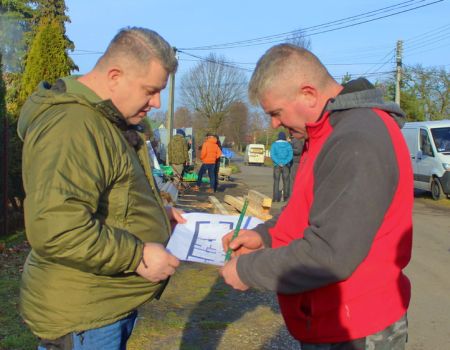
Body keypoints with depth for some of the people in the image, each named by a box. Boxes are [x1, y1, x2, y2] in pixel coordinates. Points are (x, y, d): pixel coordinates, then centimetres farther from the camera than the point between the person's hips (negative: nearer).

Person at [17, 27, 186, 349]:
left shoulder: (106, 122, 12)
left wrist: (157, 213, 9)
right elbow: (54, 228, -33)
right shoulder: (70, 126, -23)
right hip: (82, 316, -10)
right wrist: (138, 256, -24)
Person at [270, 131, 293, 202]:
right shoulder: (288, 145, 3)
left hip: (277, 166, 0)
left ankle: (276, 198, -1)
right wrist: (284, 163, -14)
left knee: (276, 181, 5)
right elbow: (290, 156, -8)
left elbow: (272, 155, -11)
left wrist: (279, 163, -14)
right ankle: (286, 197, 5)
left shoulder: (274, 145, 1)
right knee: (286, 181, 8)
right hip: (286, 166, 0)